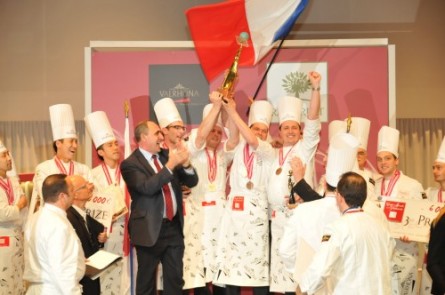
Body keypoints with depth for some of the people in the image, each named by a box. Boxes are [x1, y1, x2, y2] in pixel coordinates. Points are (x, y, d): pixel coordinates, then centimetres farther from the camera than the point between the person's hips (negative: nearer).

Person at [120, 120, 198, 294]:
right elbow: (147, 187, -25)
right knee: (147, 280, 7)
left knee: (175, 278, 10)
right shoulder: (130, 164, -9)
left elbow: (192, 182, 9)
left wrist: (185, 164, -12)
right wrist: (170, 164, -26)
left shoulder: (166, 155, 10)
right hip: (150, 229, -5)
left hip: (174, 227, 6)